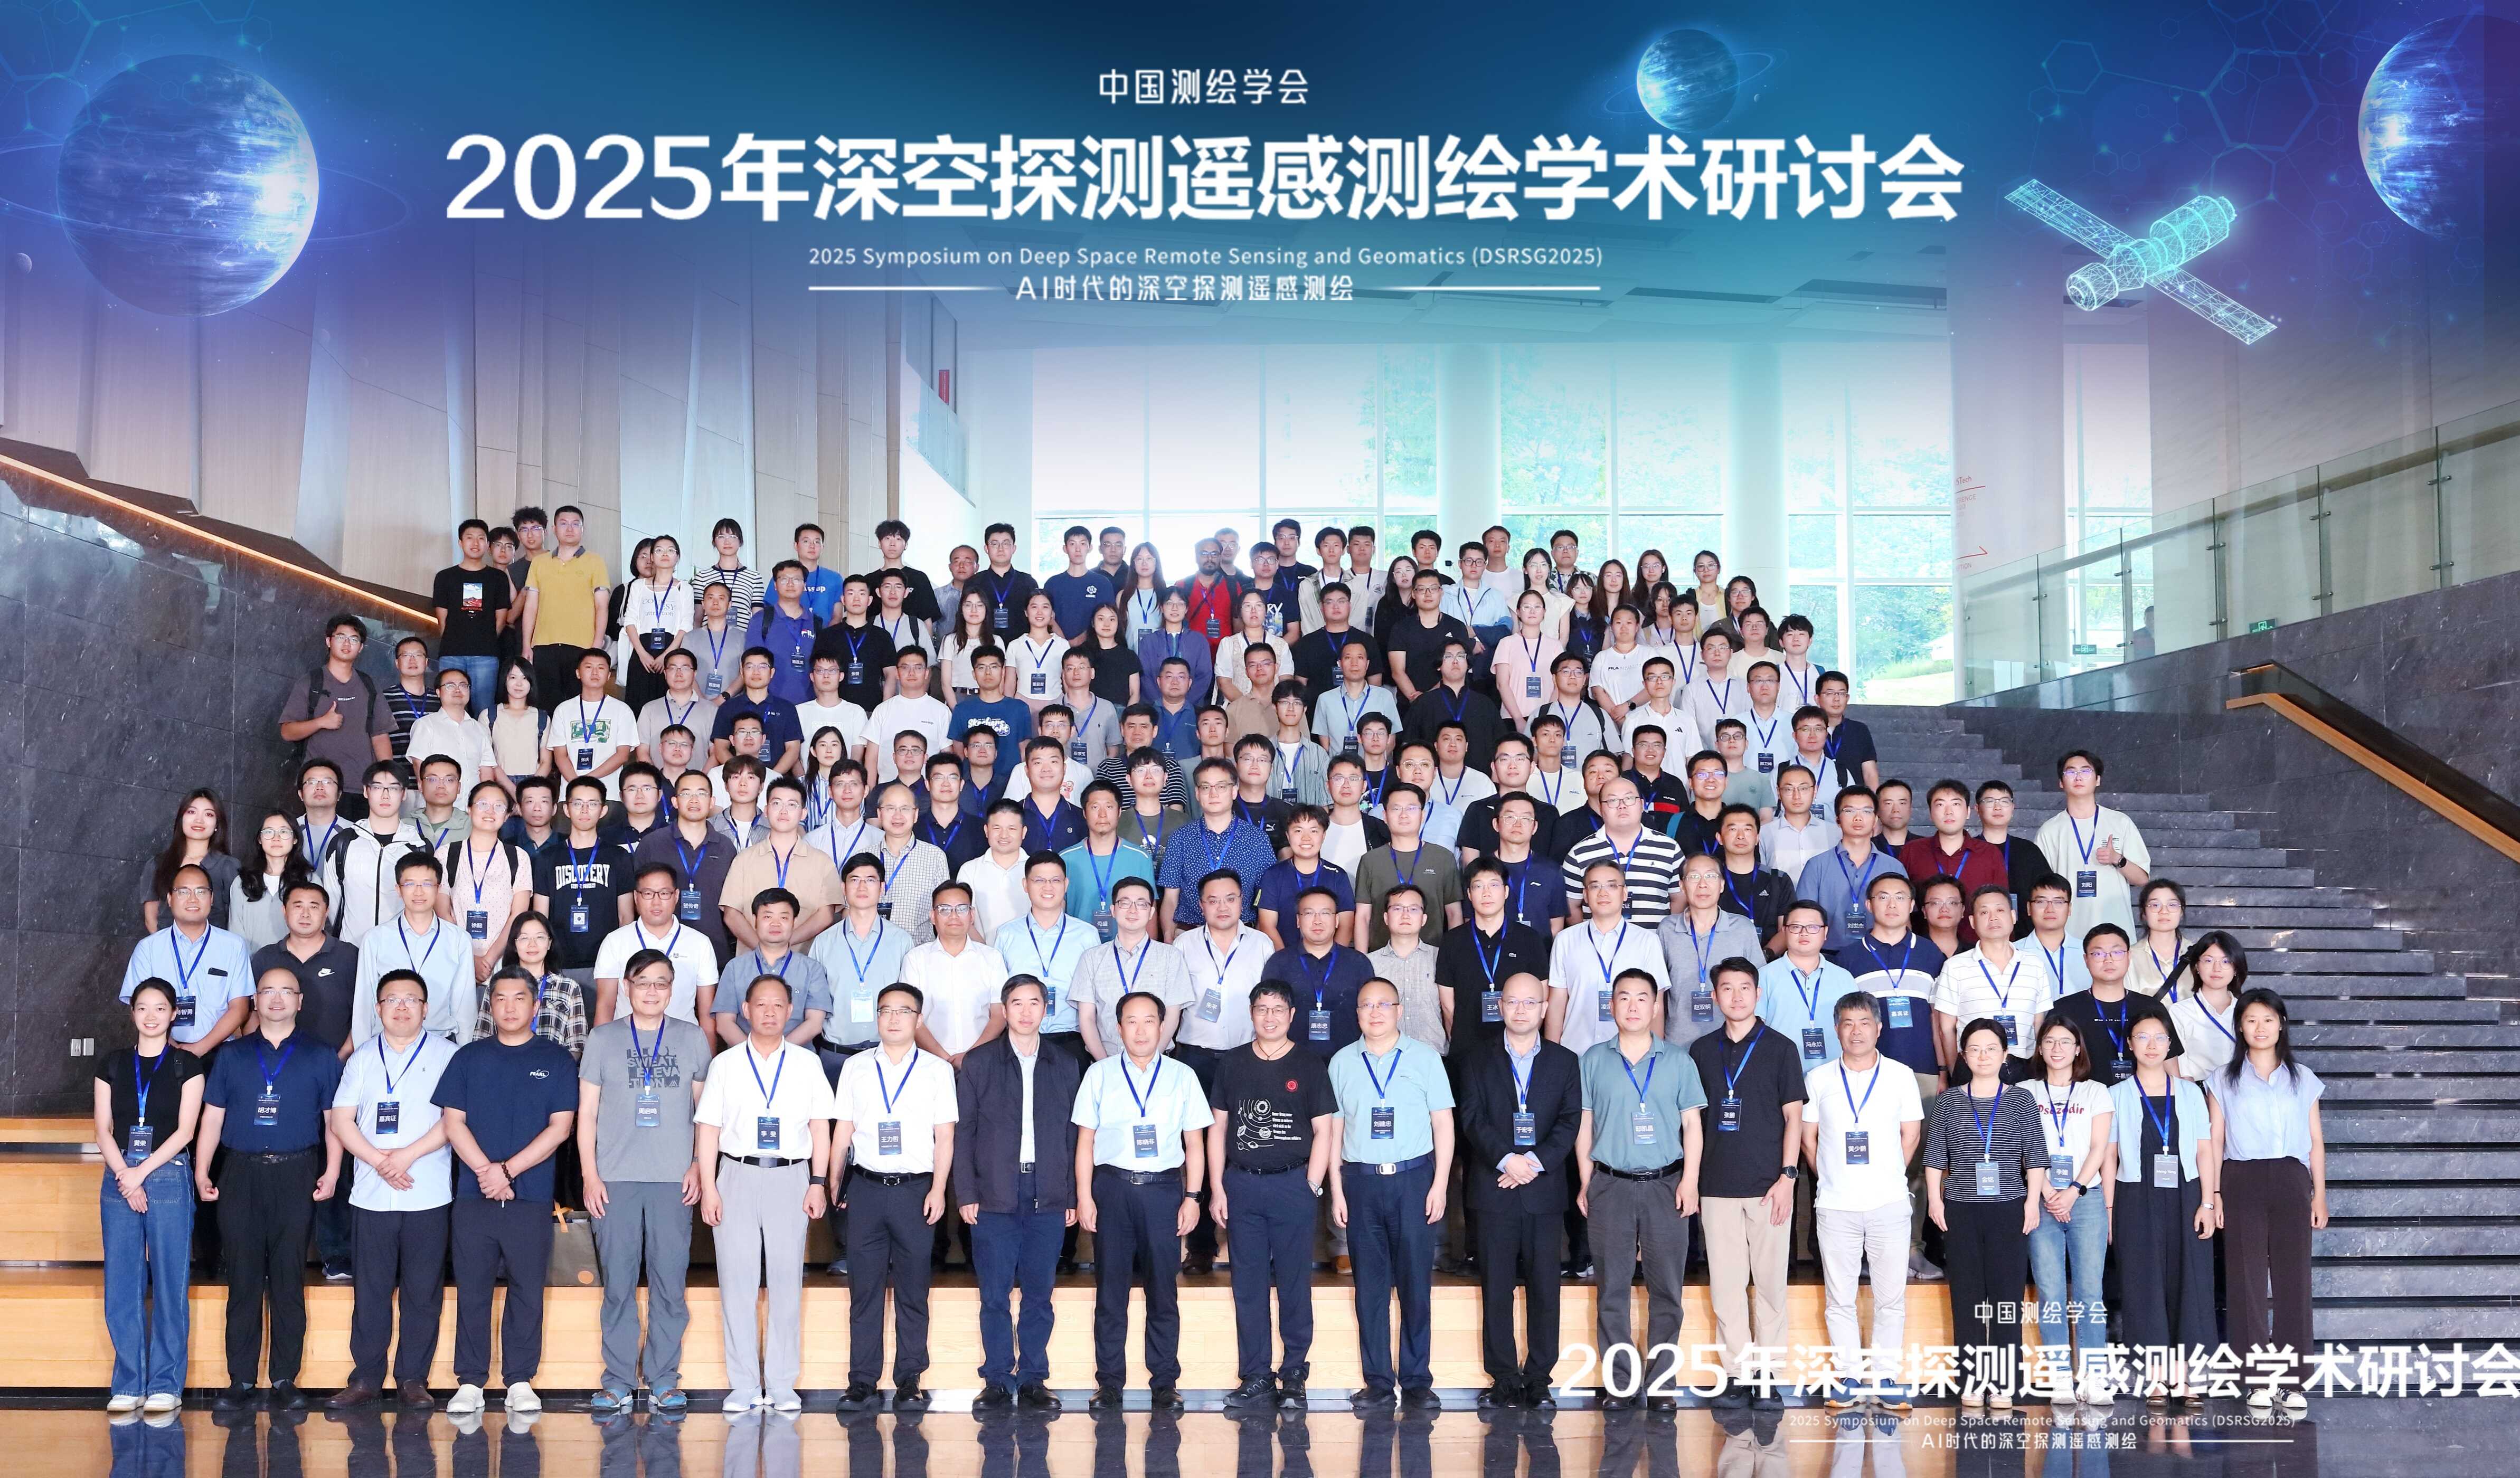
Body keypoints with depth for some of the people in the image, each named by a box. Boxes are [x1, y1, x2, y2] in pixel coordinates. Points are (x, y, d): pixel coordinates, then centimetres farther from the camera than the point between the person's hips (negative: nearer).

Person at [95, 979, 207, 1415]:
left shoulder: (186, 1066, 4)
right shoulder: (112, 1065, 11)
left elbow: (185, 1130, -3)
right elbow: (104, 1130, 6)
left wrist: (142, 1172, -10)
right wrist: (125, 1176, -8)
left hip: (168, 1176, -3)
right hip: (119, 1178, 3)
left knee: (169, 1284, -2)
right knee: (122, 1286, 2)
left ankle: (165, 1386, 3)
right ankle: (129, 1384, 9)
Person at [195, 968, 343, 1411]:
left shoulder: (320, 1059, 10)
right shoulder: (232, 1056, 13)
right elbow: (212, 1116, 12)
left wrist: (332, 1171, -3)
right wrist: (201, 1172, 3)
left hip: (296, 1176, -1)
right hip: (241, 1174, 1)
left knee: (289, 1281, 0)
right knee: (243, 1280, 0)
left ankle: (285, 1379, 5)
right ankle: (240, 1379, 5)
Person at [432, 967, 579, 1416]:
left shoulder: (556, 1061, 6)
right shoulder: (469, 1058, 11)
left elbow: (559, 1128, -1)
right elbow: (453, 1121, 5)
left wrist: (508, 1170, -10)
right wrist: (485, 1170, -10)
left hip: (532, 1198, -1)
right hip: (473, 1195, 1)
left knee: (527, 1292, 1)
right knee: (472, 1291, 2)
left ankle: (521, 1381, 8)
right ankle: (470, 1382, 7)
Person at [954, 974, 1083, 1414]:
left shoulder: (1067, 1066, 10)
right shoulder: (979, 1063, 5)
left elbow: (1074, 1136, 9)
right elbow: (963, 1131, 3)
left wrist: (1073, 1196, 3)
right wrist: (966, 1193, -4)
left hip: (1048, 1197, 1)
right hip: (994, 1195, -1)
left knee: (1039, 1294, 4)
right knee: (995, 1294, 1)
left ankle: (1033, 1379, 11)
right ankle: (997, 1381, 9)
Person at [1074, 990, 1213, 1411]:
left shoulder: (1182, 1077, 7)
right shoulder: (1100, 1074, 6)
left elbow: (1195, 1144, 8)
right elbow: (1086, 1140, 6)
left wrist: (1192, 1197, 1)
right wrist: (1084, 1197, 0)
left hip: (1163, 1188, 0)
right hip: (1112, 1187, 0)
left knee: (1164, 1290, 2)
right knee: (1110, 1289, 4)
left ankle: (1164, 1383, 10)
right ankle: (1109, 1382, 11)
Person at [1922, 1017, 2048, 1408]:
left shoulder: (2020, 1099, 6)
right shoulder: (1949, 1101, 8)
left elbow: (2035, 1155, 4)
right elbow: (1935, 1155, 8)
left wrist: (2033, 1200, -3)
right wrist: (1935, 1199, 0)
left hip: (2009, 1208, -1)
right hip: (1960, 1209, 1)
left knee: (2006, 1296, -3)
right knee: (1967, 1297, 1)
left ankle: (2002, 1383, 1)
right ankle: (1972, 1383, 5)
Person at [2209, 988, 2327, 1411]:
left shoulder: (2302, 1079, 12)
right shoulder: (2224, 1080, 9)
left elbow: (2316, 1141, 13)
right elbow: (2215, 1140, 6)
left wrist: (2319, 1195, 7)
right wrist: (2213, 1195, -1)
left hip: (2290, 1181, 1)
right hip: (2242, 1182, -1)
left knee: (2293, 1278, -3)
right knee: (2248, 1280, -3)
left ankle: (2291, 1380, 0)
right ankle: (2258, 1380, 1)